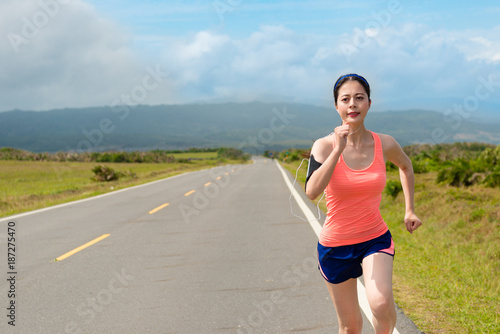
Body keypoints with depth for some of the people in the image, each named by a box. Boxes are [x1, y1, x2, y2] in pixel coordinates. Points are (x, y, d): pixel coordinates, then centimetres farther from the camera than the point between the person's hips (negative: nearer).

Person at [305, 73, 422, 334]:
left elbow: (406, 167, 19)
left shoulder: (385, 145, -5)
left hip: (375, 240, 1)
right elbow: (311, 191, -30)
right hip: (335, 245, -1)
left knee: (381, 304, -26)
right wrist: (338, 150, -30)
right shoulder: (324, 145, -12)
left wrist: (409, 210, 15)